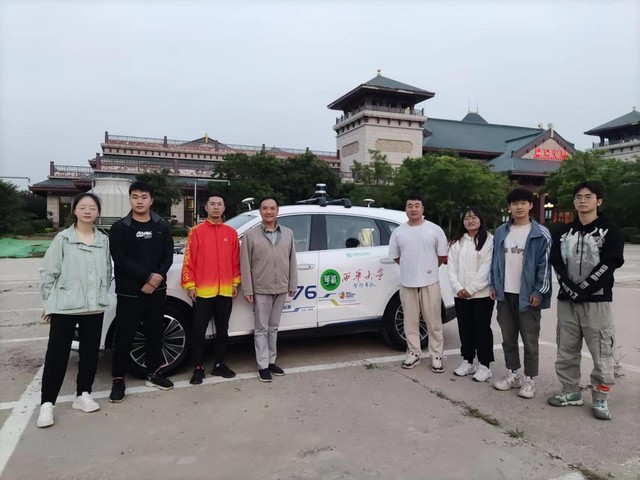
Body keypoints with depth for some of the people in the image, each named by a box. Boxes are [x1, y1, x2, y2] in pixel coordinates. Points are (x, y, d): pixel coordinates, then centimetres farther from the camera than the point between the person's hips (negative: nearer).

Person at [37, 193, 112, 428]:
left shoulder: (104, 240, 6)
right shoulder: (63, 238, -3)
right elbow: (49, 272, 0)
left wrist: (102, 296, 7)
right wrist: (49, 302, 1)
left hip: (95, 307, 3)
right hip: (64, 306, -3)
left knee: (90, 352, 10)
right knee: (57, 355, 0)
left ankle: (83, 395, 24)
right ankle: (47, 403, 10)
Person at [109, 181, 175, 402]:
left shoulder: (162, 227, 8)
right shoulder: (119, 228, -1)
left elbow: (168, 257, 4)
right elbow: (121, 260, -11)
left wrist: (157, 278, -13)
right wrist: (148, 276, -16)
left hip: (156, 290, 3)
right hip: (129, 292, -3)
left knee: (155, 333, 11)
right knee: (124, 336, 1)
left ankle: (154, 373, 25)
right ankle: (118, 379, 14)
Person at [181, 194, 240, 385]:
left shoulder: (231, 233, 7)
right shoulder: (196, 231, -2)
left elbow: (236, 260, 10)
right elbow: (189, 260, -3)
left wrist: (235, 282, 6)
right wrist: (190, 285, -7)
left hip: (225, 291, 3)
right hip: (202, 291, -3)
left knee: (222, 330, 12)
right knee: (199, 331, 2)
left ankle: (219, 365, 27)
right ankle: (198, 368, 16)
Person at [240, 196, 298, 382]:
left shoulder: (288, 234, 7)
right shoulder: (251, 235, -3)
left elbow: (292, 261, 9)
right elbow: (245, 264, -5)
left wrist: (292, 284, 6)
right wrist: (247, 290, -9)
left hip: (281, 289, 4)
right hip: (261, 290, -3)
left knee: (273, 328, 15)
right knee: (262, 329, 3)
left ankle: (271, 361, 25)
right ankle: (263, 366, 10)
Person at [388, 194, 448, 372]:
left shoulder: (435, 230, -2)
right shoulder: (398, 232, 4)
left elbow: (442, 256, 4)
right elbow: (395, 257, 12)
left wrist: (428, 268, 9)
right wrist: (411, 268, 9)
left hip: (430, 282, -2)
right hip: (407, 283, 2)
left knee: (433, 321, 5)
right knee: (410, 321, 9)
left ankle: (436, 356, 16)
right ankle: (414, 353, 21)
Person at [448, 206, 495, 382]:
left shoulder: (489, 240, -5)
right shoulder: (456, 242, 10)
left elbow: (486, 269, -12)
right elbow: (452, 267, 4)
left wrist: (471, 289, -14)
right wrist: (458, 288, -9)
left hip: (482, 294, -5)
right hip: (460, 294, 5)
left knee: (482, 329, 2)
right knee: (465, 329, 12)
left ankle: (484, 365, 12)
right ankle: (467, 361, 25)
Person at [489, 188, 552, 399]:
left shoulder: (541, 234, -5)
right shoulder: (501, 232, 8)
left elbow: (545, 264, -8)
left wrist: (539, 291, -13)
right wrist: (493, 285, 6)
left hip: (528, 294, -4)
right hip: (505, 294, 5)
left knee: (530, 340, 4)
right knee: (508, 338, 13)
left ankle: (529, 379, 17)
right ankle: (512, 374, 27)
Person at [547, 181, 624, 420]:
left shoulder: (610, 231, -1)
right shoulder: (564, 232, 11)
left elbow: (608, 265, -11)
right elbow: (556, 262, 1)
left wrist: (581, 290, -15)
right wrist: (570, 289, -13)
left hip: (597, 300, -4)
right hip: (566, 300, 4)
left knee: (602, 352, -2)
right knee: (566, 350, 10)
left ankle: (600, 398, 12)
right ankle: (571, 391, 24)